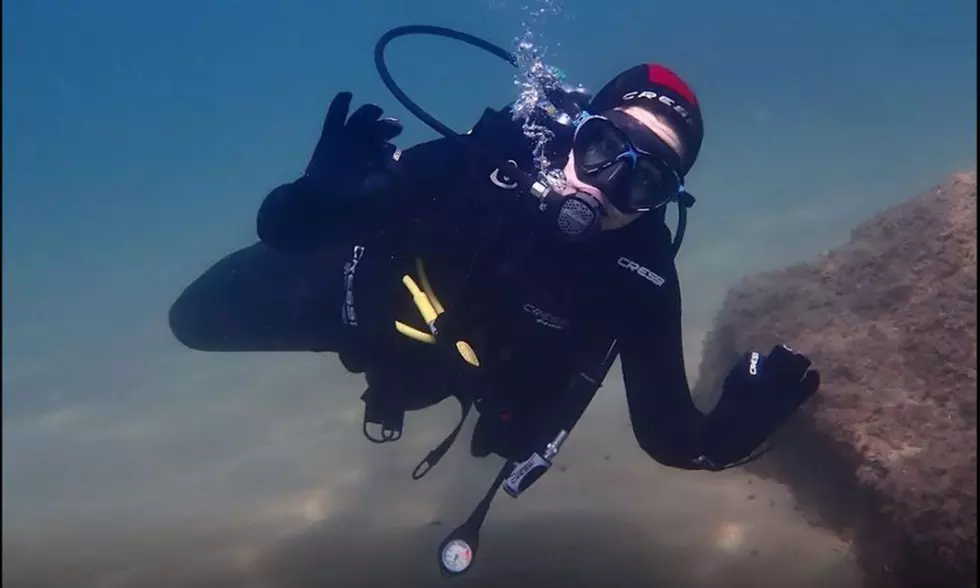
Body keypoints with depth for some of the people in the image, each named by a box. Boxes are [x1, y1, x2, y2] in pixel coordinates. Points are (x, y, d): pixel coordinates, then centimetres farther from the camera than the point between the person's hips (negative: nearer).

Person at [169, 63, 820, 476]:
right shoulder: (491, 162, -40)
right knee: (197, 320, 15)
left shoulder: (640, 275, -33)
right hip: (368, 294, -2)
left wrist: (741, 420, -50)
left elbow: (673, 438, -29)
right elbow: (282, 228, -36)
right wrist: (322, 197, -59)